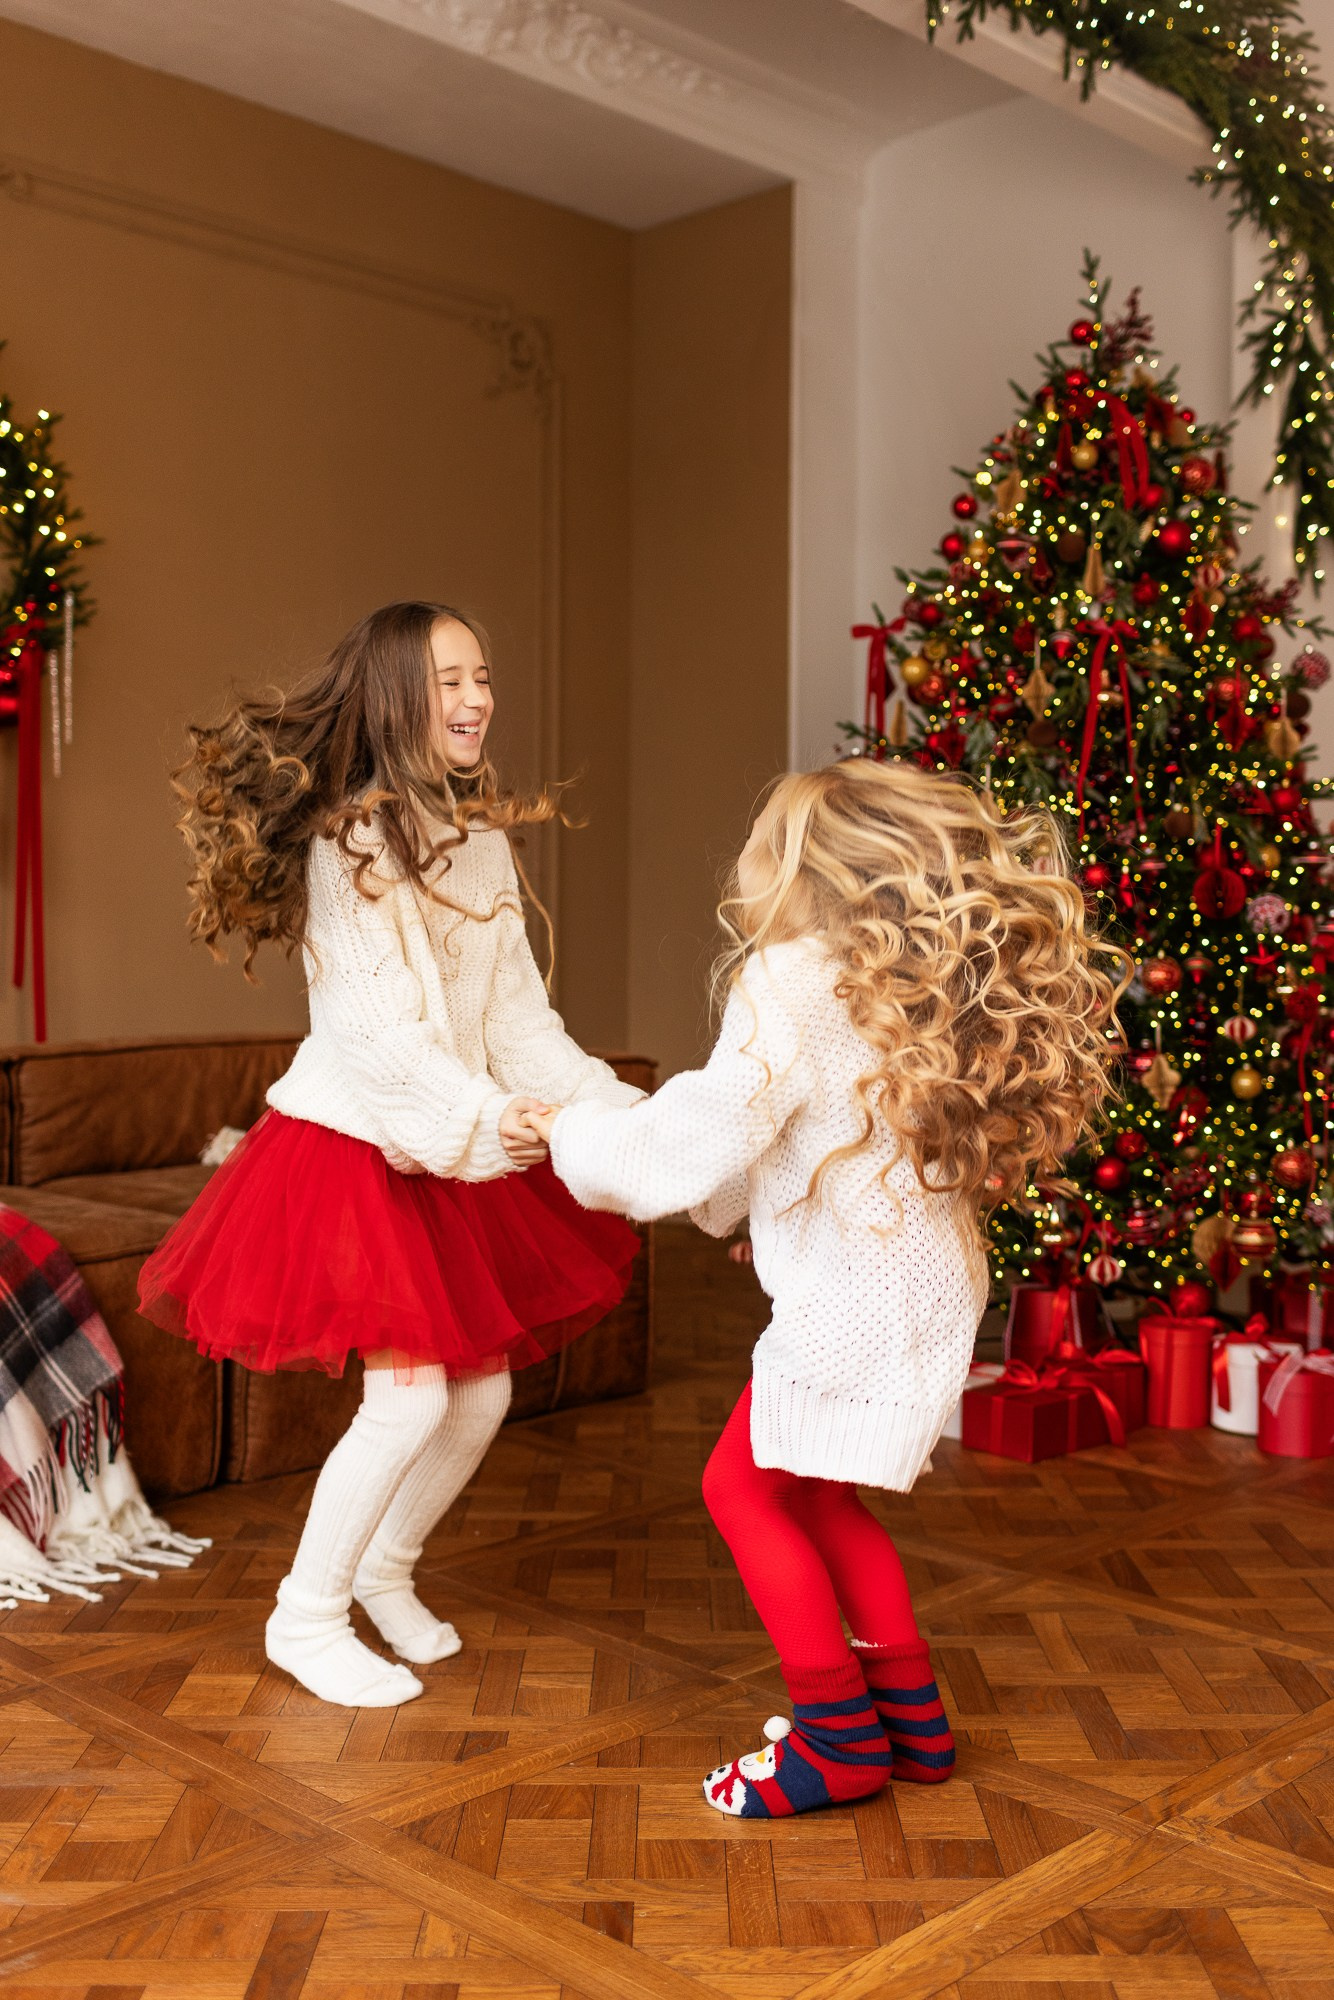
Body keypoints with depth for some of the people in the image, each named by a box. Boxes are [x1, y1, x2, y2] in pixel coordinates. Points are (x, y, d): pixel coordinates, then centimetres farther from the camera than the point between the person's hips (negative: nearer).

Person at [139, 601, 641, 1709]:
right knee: (411, 1398, -10)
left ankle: (388, 1569, 35)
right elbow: (378, 1032, -22)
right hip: (356, 1144, -7)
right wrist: (484, 1120, -33)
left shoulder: (483, 839, 9)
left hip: (463, 1146, 8)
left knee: (485, 1393, 10)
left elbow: (520, 1015, 6)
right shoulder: (350, 840, -15)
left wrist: (610, 1106, -6)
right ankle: (307, 1614, 13)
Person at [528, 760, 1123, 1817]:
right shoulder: (911, 994, 10)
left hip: (858, 1302, -9)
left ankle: (839, 1734, 15)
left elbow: (687, 1154, -19)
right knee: (816, 1495, 20)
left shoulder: (794, 991, -18)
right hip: (926, 1284, 9)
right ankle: (909, 1714, 29)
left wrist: (578, 1137, -3)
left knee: (748, 1489, 5)